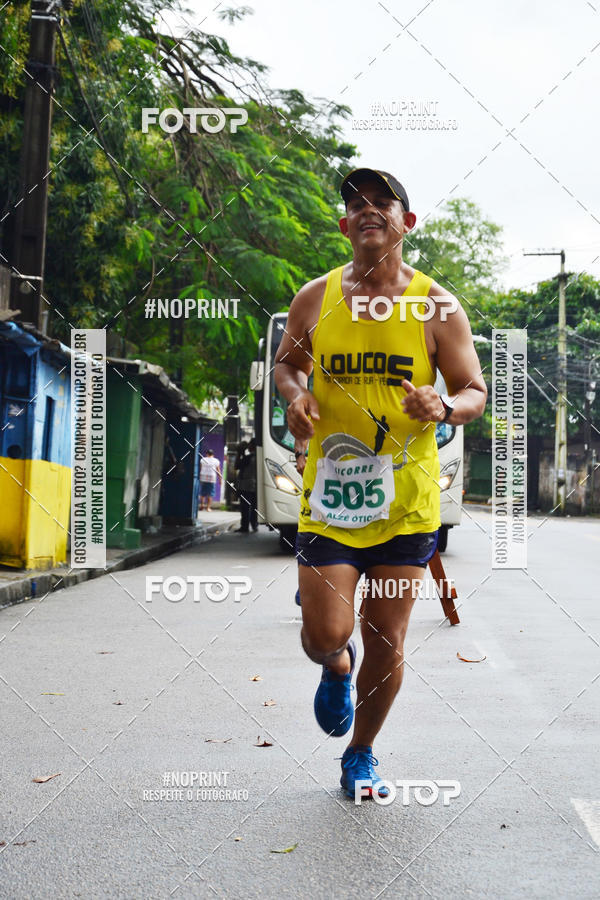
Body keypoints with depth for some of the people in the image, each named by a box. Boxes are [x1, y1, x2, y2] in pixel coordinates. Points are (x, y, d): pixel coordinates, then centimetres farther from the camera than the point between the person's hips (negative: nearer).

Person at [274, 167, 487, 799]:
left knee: (386, 645, 6)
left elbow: (475, 392, 2)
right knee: (324, 636, -8)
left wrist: (445, 407, -21)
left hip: (406, 502, 0)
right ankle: (336, 671, 33)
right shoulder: (314, 298, 3)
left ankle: (360, 757, 31)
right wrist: (296, 397, -5)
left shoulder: (436, 307, -1)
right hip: (329, 492, 0)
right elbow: (286, 363, 18)